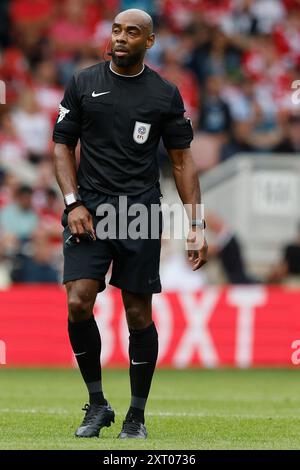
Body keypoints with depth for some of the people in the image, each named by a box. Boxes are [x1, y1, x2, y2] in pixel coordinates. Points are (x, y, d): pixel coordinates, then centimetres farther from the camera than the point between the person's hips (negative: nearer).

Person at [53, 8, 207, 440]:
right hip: (89, 210, 0)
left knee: (139, 316, 1)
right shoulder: (83, 84, 5)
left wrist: (197, 225, 2)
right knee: (78, 306, -14)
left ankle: (136, 416, 14)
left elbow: (181, 161, 8)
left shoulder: (165, 94, 4)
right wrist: (73, 203, -5)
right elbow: (63, 145, 9)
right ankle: (97, 404, 4)